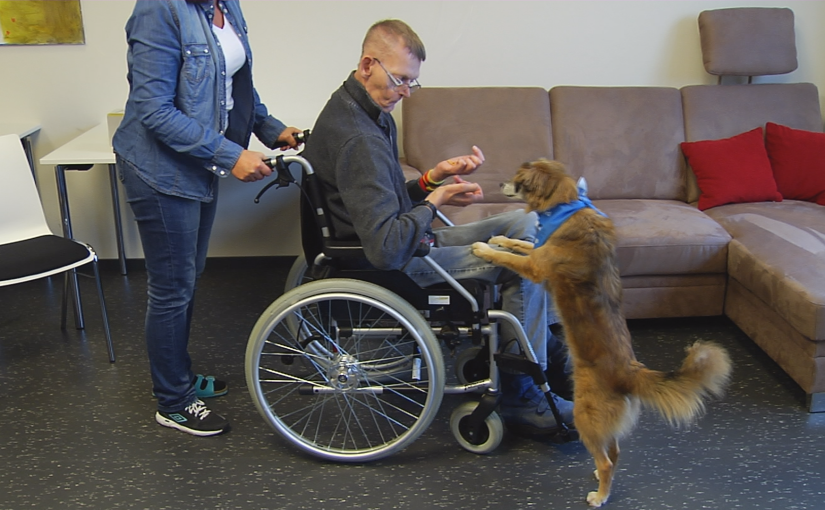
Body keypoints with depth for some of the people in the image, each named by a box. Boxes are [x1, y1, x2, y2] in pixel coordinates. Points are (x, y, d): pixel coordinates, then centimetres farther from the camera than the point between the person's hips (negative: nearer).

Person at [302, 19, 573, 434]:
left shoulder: (370, 112, 8)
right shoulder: (358, 138, -26)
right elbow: (387, 249, -32)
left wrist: (433, 177, -1)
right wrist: (436, 200, -18)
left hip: (408, 242, 10)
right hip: (393, 268, -10)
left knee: (524, 222, 7)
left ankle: (550, 345, 14)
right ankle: (520, 395, 0)